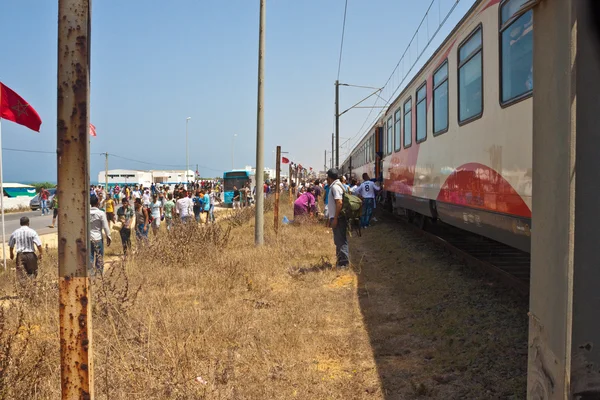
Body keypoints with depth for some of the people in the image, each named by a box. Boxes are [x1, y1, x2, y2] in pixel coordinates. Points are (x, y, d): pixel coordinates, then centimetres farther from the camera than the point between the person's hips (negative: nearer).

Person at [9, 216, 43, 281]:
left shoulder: (15, 233, -1)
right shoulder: (32, 232, -9)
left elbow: (11, 245, 9)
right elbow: (38, 244, -13)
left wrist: (11, 254, 26)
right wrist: (40, 253, 0)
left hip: (20, 255, 2)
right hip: (30, 254, -1)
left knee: (21, 273, 6)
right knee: (32, 272, 14)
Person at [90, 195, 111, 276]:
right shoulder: (101, 213, -11)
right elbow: (105, 227, -9)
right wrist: (108, 237, 2)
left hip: (88, 238, 3)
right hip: (98, 238, -3)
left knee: (90, 258, 9)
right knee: (99, 257, 7)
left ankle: (91, 274, 11)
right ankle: (99, 274, 10)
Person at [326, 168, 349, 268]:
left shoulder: (335, 187, -14)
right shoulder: (336, 186, 18)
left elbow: (339, 203, -23)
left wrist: (335, 219, -23)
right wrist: (331, 218, 23)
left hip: (338, 218, -10)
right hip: (336, 218, 10)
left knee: (340, 240, -7)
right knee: (339, 240, 15)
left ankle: (344, 262, -3)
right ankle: (341, 260, 23)